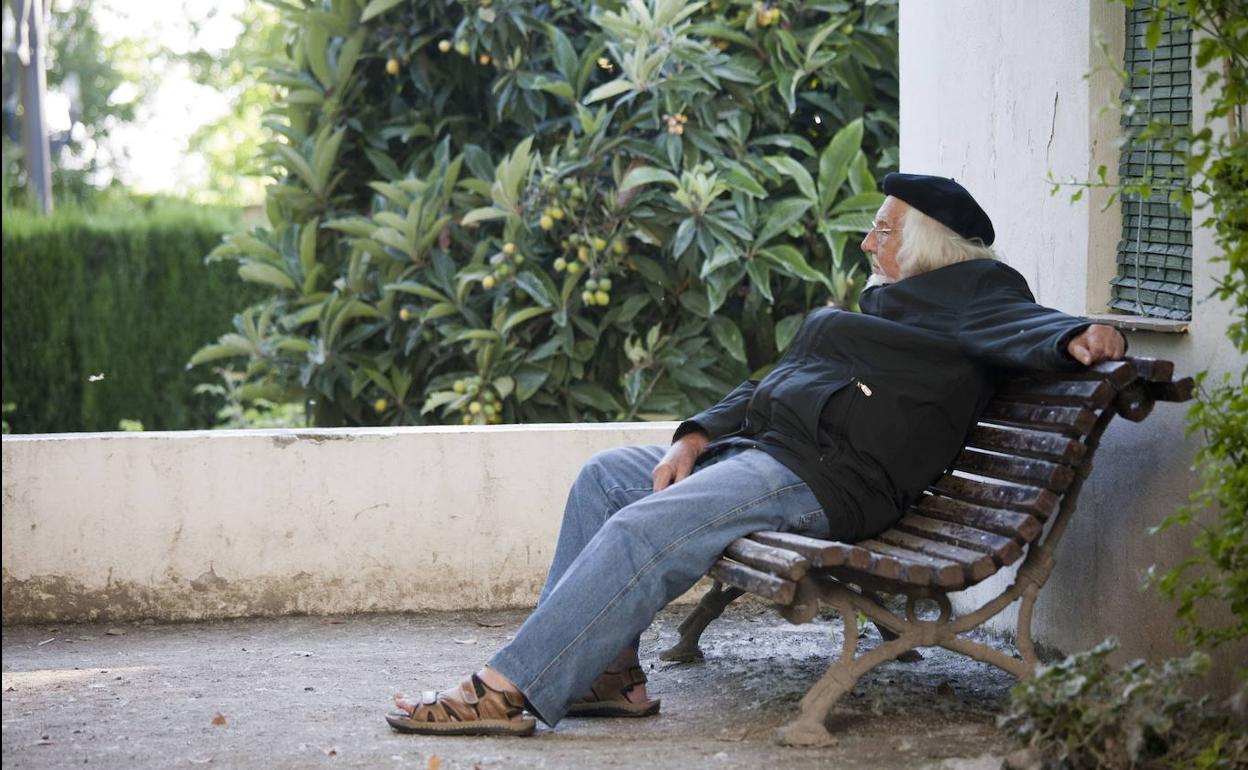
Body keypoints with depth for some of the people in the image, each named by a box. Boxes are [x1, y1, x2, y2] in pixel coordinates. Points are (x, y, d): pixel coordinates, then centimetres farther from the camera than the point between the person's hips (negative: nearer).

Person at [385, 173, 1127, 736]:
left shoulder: (969, 291, 1)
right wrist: (697, 436, 12)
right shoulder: (895, 306, 27)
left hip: (822, 479, -11)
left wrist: (1079, 338, -44)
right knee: (605, 476, 9)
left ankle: (512, 691, -26)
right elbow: (776, 382, 24)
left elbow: (1023, 326, -20)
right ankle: (599, 669, 0)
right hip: (757, 447, 11)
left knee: (642, 531, -25)